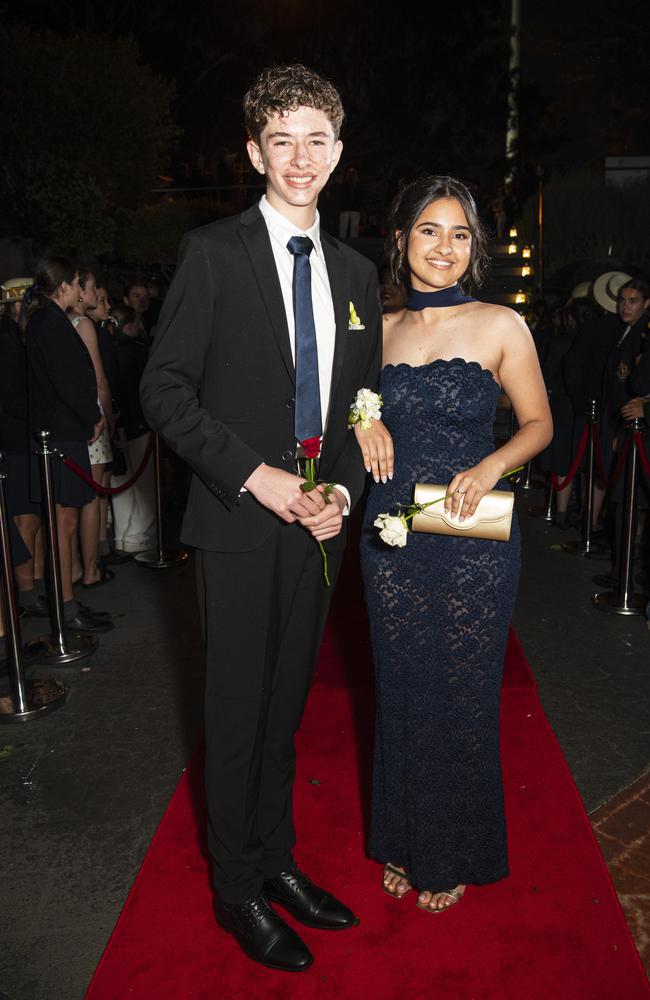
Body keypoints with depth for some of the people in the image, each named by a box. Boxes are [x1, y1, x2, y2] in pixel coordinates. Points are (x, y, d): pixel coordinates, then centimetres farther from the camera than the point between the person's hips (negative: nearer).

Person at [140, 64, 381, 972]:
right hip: (239, 524, -4)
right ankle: (239, 888, 26)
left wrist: (344, 490, -2)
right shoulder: (214, 252, -4)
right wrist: (253, 475, -16)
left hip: (318, 523, 5)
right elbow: (164, 389, -8)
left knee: (286, 704, 16)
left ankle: (277, 860, 34)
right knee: (239, 712, 6)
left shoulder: (356, 273, 12)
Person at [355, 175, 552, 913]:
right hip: (391, 536, 3)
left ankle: (454, 854, 32)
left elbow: (538, 423, 2)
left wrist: (491, 467, -17)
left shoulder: (501, 326, -3)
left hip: (472, 541, -3)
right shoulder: (380, 330, 7)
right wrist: (361, 422, -5)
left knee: (461, 697, 8)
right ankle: (402, 843, 35)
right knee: (400, 691, 14)